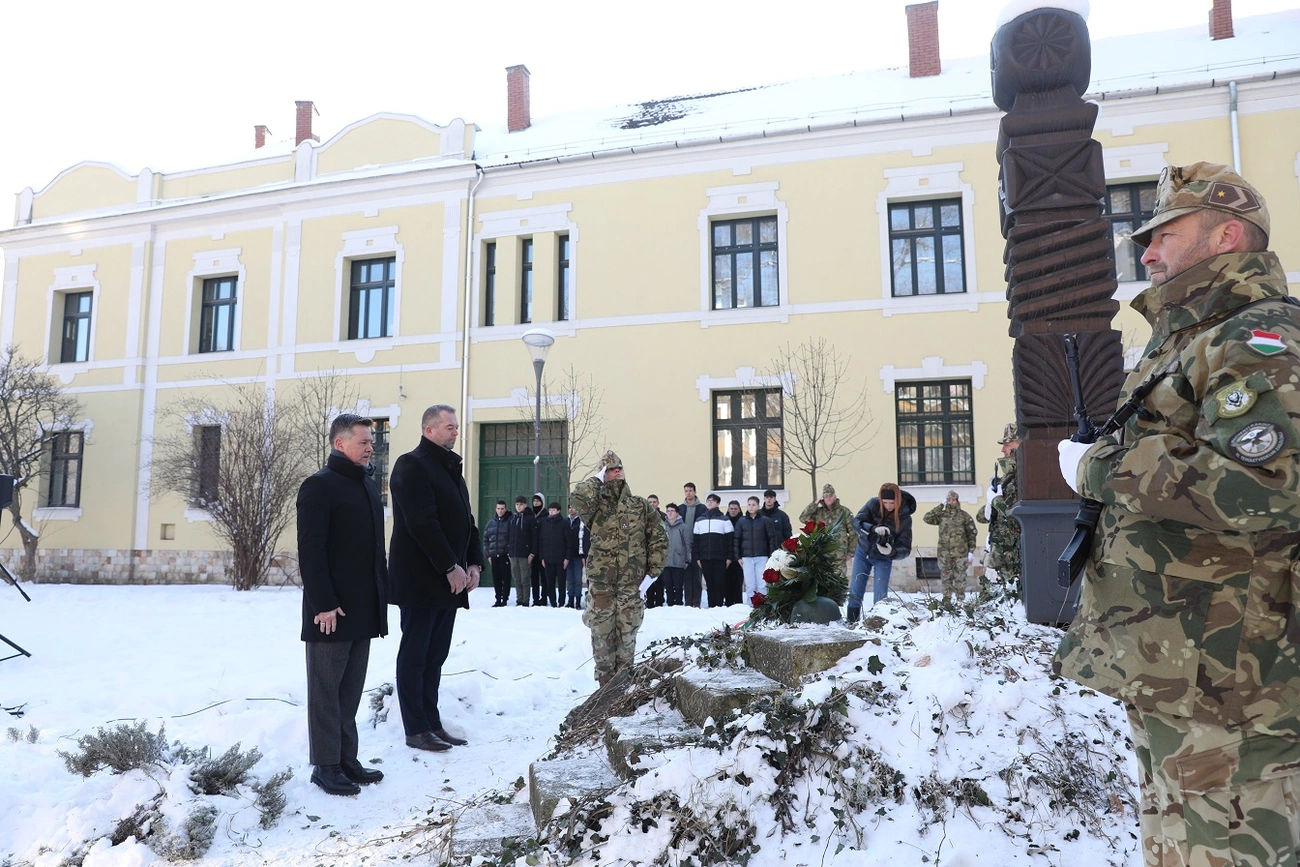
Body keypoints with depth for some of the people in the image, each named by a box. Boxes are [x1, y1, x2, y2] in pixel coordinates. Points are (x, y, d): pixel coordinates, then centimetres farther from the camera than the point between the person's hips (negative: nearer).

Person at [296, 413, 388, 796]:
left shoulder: (369, 486, 15)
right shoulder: (319, 485, -10)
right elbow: (310, 550, -15)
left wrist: (382, 595, 12)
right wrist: (323, 604, -19)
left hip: (364, 608, 8)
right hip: (331, 610, -8)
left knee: (351, 688, 13)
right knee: (326, 688, 3)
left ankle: (347, 758, 22)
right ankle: (326, 765, 12)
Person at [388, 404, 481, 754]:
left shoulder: (451, 468, 18)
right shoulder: (411, 465, -10)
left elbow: (466, 520, 17)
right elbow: (422, 524, -19)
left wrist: (474, 563, 5)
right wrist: (451, 567, -19)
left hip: (450, 581, 8)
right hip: (420, 579, -8)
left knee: (435, 656, 12)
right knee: (415, 655, 1)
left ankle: (432, 723, 19)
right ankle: (416, 729, 7)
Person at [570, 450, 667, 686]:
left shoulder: (640, 506, 7)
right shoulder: (596, 505, 2)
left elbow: (659, 538, 8)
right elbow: (578, 497, -23)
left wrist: (654, 568, 0)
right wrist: (597, 478, -8)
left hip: (630, 582, 1)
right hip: (600, 581, -1)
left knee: (627, 632, 6)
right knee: (602, 631, 3)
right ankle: (606, 682, 15)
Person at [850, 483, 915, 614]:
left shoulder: (905, 517, -20)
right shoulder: (874, 503, -17)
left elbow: (905, 549, -20)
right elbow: (856, 522, -24)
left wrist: (892, 552, -42)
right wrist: (874, 529, -43)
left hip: (883, 559, -2)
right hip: (863, 552, 2)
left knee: (880, 596, -6)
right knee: (855, 591, 6)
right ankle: (851, 623, 20)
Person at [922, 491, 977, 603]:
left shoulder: (964, 516, 2)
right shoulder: (941, 515, 7)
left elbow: (972, 534, 3)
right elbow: (927, 518, -8)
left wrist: (971, 551, -3)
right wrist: (941, 505, -5)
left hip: (960, 552, -2)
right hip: (944, 552, 2)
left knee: (960, 576, 1)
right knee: (946, 576, 7)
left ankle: (960, 599, 8)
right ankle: (947, 597, 16)